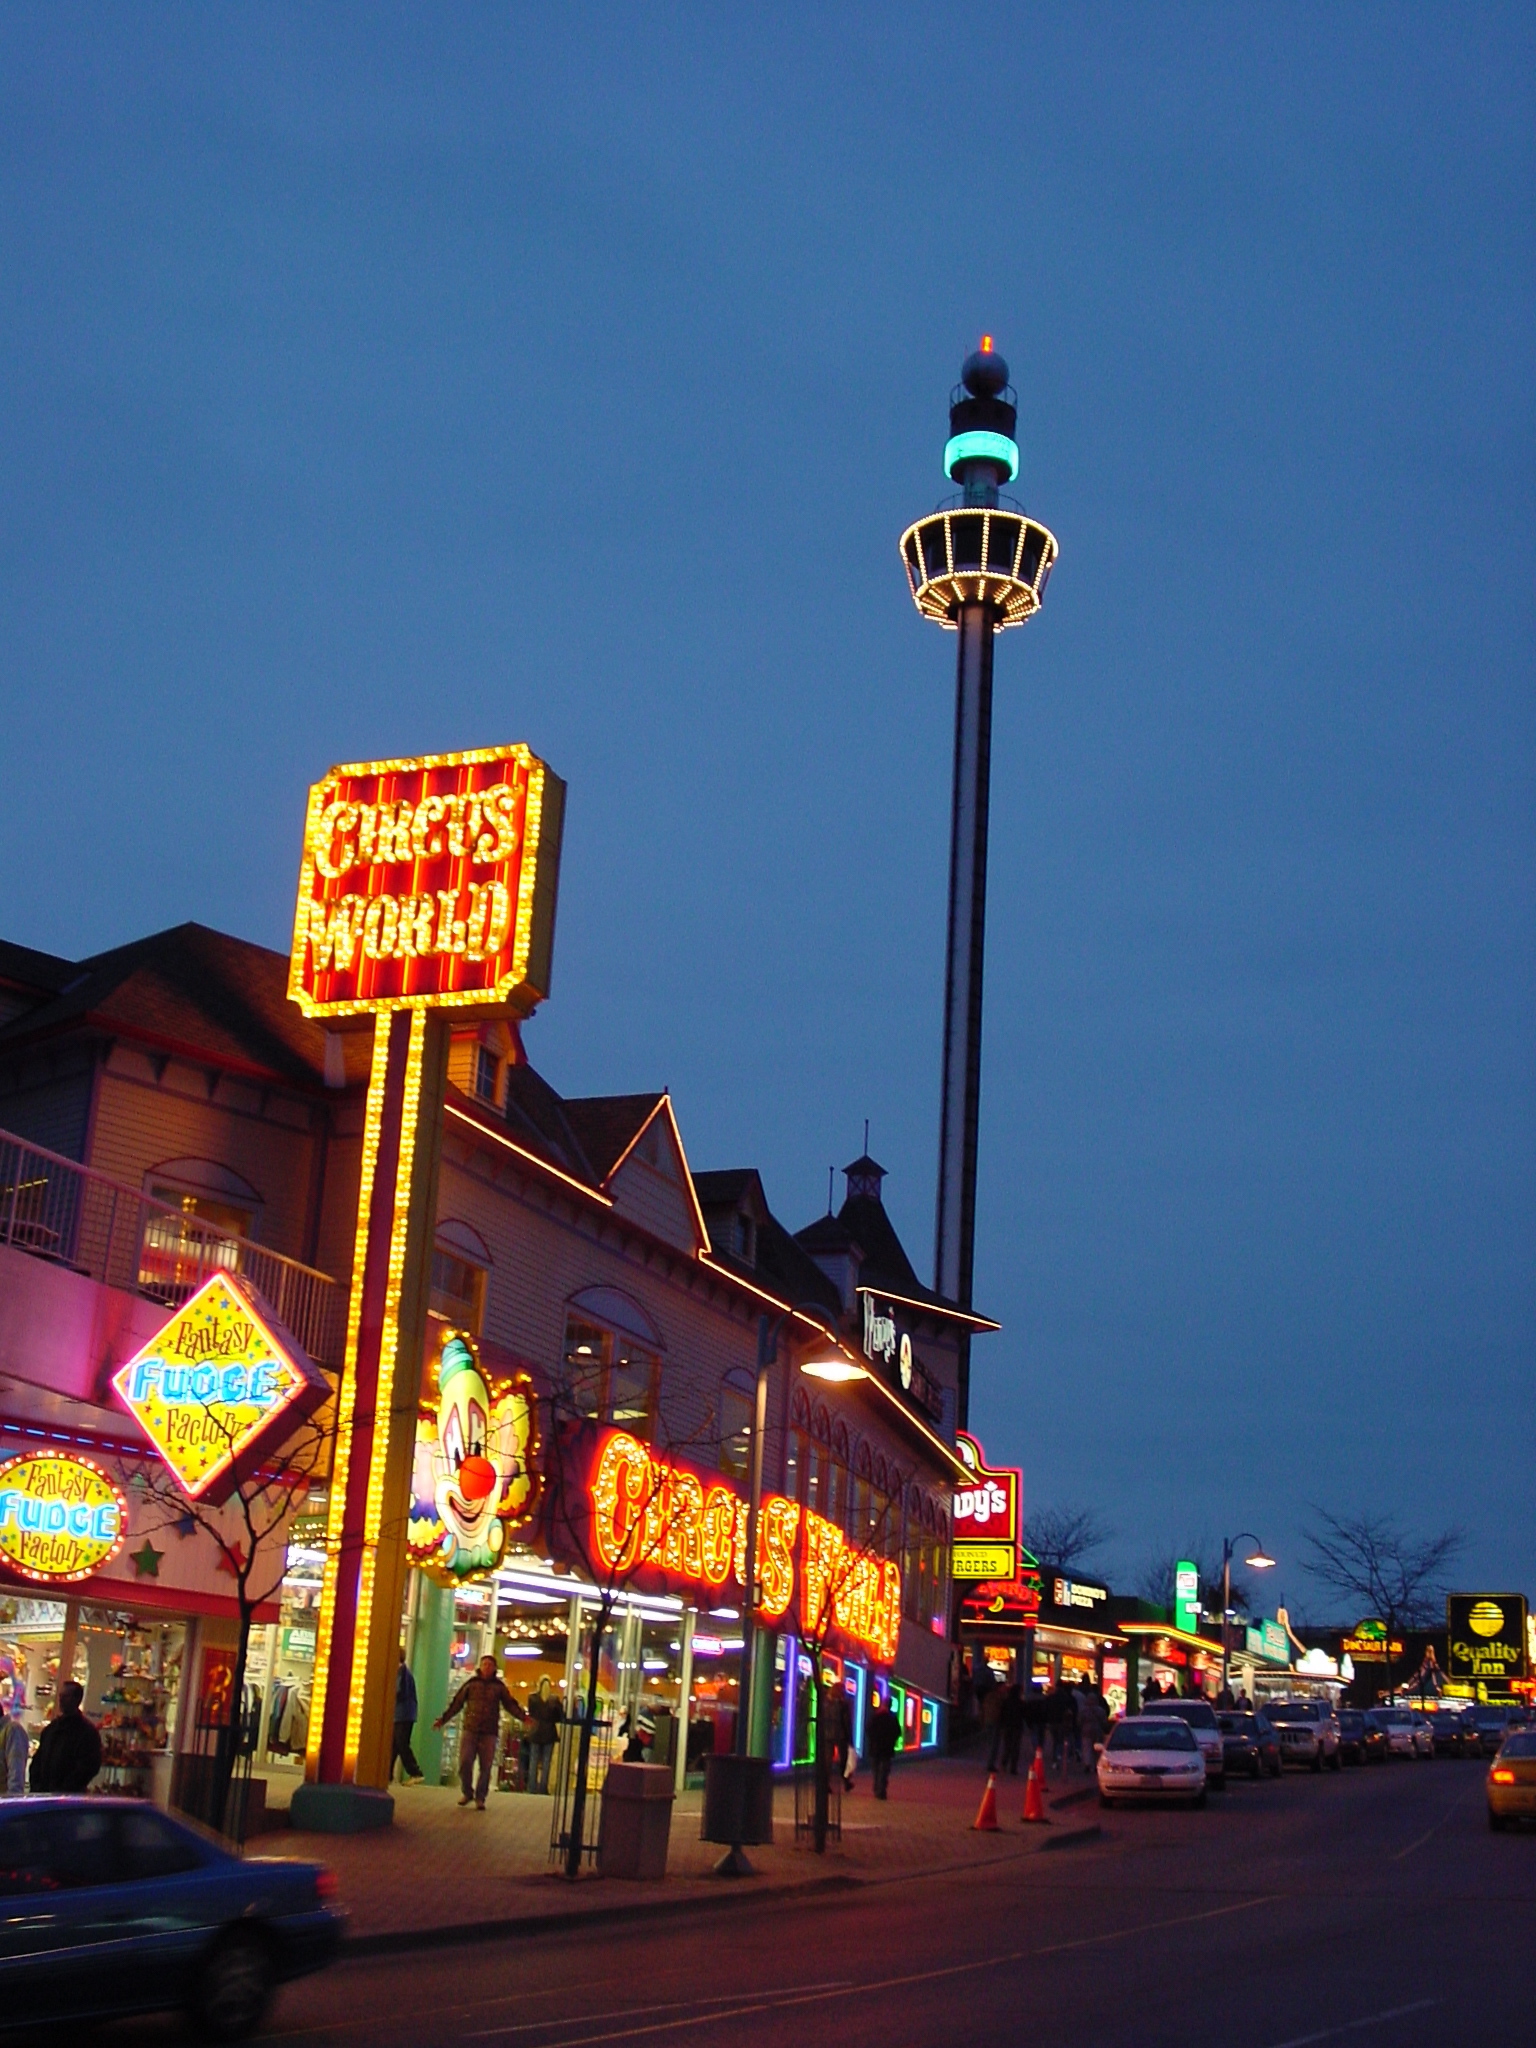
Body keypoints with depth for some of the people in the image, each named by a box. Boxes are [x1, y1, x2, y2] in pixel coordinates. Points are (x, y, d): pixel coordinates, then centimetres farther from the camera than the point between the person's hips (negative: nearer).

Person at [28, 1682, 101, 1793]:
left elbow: (87, 1768, -12)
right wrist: (35, 1786, 4)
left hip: (69, 1795, -6)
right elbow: (37, 1760, 19)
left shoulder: (87, 1732, -5)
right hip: (42, 1792, 6)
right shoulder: (51, 1728, 16)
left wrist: (64, 1790, -17)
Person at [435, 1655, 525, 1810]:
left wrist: (522, 1717, -10)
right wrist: (443, 1719, 3)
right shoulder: (471, 1684, 8)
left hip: (489, 1733, 0)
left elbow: (510, 1705, 4)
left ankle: (480, 1797, 11)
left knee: (486, 1767, 0)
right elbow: (456, 1703, 8)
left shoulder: (499, 1686, 8)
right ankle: (467, 1793, 13)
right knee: (465, 1763, -7)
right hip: (470, 1729, 0)